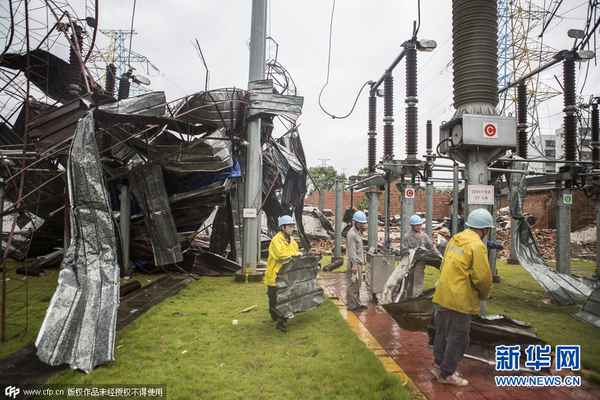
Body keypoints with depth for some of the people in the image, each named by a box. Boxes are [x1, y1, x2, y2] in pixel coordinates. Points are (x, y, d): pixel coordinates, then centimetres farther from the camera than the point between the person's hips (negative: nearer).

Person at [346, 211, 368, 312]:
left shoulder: (359, 232, 14)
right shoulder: (352, 234, -18)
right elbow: (352, 251, -21)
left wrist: (362, 260, 21)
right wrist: (354, 265, -22)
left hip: (358, 262, 10)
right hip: (354, 263, -10)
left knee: (358, 284, 17)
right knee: (353, 285, -3)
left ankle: (357, 303, 27)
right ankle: (351, 305, 6)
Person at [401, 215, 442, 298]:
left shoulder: (424, 235, 11)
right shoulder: (407, 236, -2)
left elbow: (431, 246, 17)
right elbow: (404, 251, -6)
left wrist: (439, 256, 12)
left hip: (421, 261, 2)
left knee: (418, 281, -4)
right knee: (410, 282, 7)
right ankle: (410, 297, 19)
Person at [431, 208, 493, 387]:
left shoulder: (455, 239, 9)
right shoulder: (476, 245, -16)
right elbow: (482, 276, -17)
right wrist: (484, 294, 2)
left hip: (442, 296, 8)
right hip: (459, 300, -8)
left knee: (443, 332, 21)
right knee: (457, 337, 6)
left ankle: (439, 364, 36)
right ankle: (446, 374, 18)